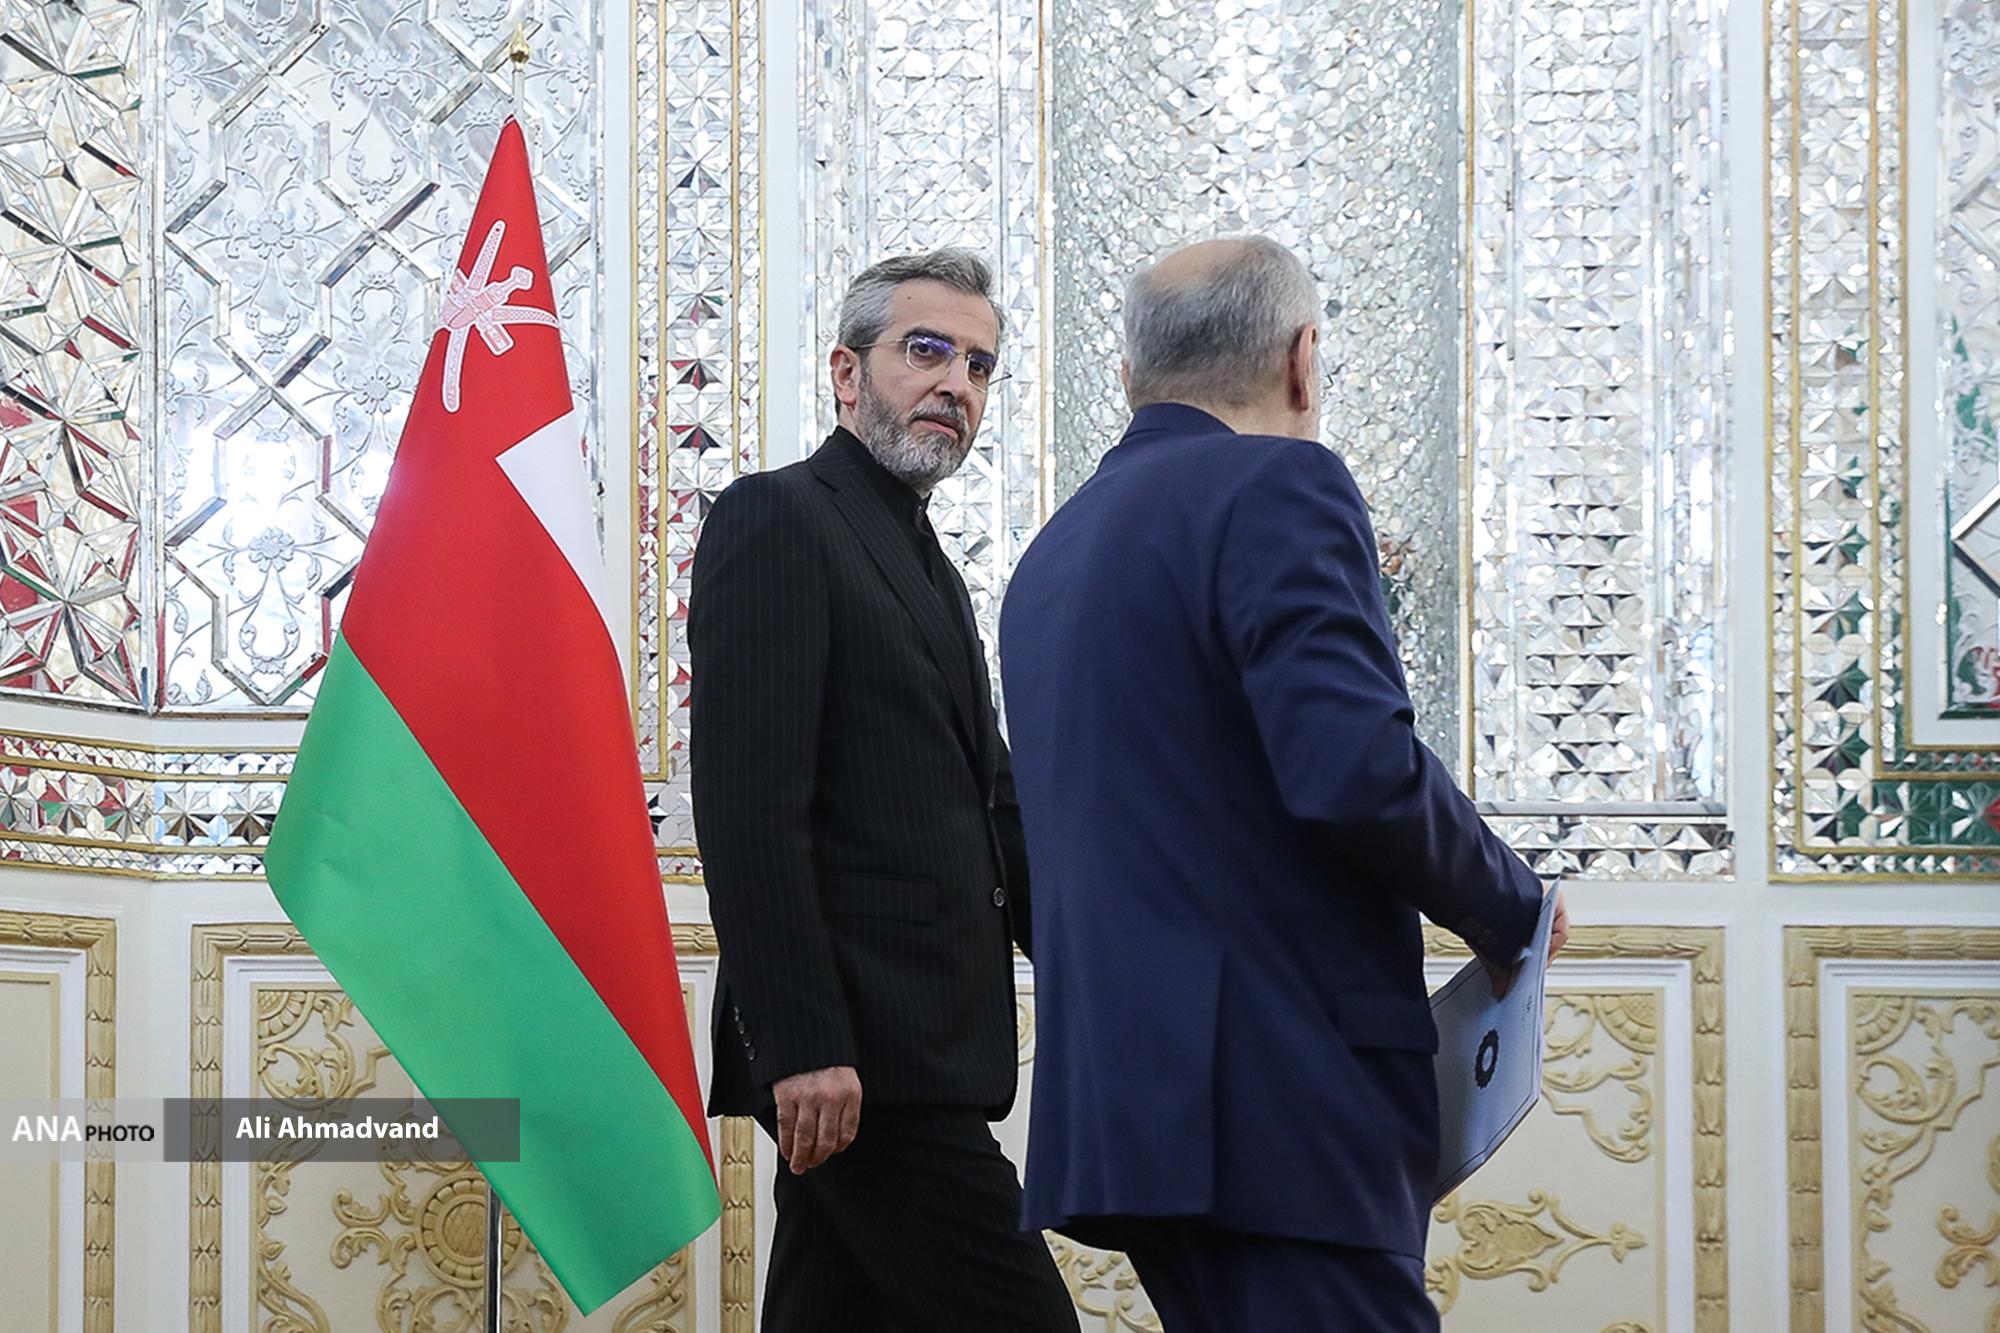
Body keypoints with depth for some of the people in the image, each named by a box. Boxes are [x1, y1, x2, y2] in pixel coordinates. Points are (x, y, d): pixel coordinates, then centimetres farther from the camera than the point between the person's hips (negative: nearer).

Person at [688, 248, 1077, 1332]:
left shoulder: (921, 561, 23)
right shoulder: (776, 521, -6)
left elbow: (985, 803, 22)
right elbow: (747, 802, -16)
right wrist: (803, 1045, -22)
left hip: (920, 1044, 9)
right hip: (850, 1047, -9)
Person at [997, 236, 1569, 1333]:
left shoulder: (1055, 550, 18)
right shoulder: (1278, 486, -8)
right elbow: (1358, 769, -21)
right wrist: (1508, 913, -4)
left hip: (1118, 1100, 9)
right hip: (1282, 1104, -9)